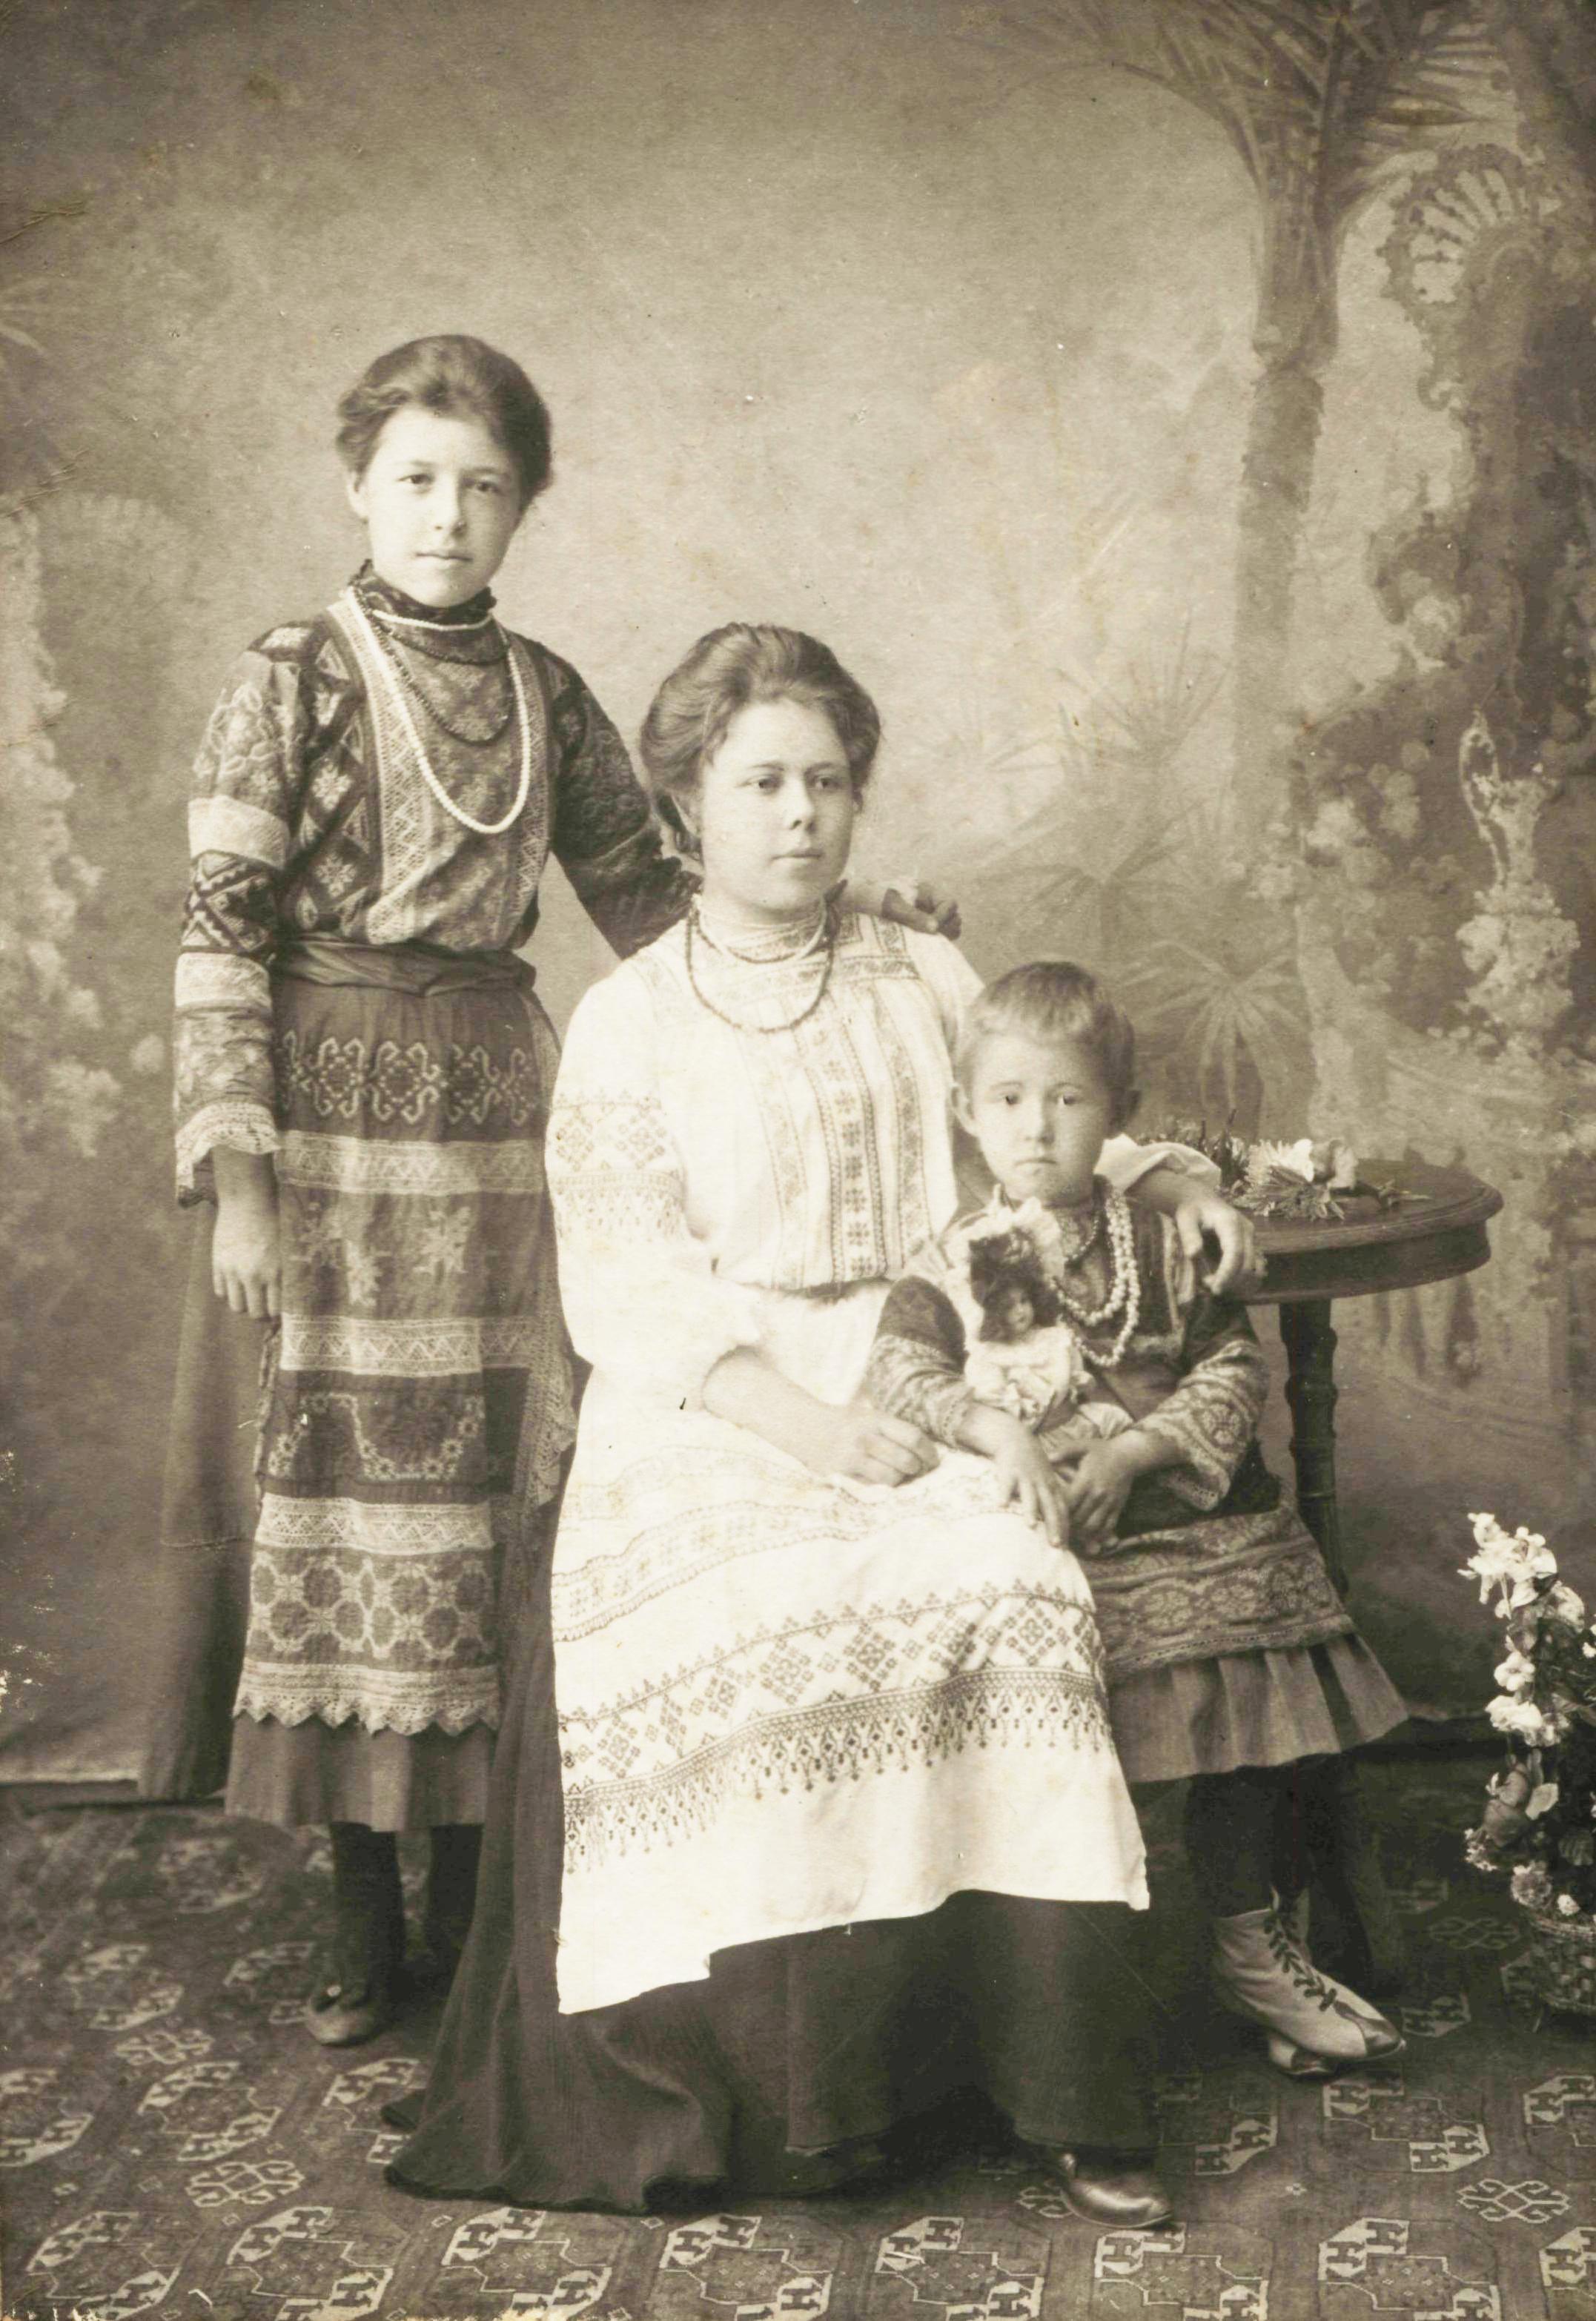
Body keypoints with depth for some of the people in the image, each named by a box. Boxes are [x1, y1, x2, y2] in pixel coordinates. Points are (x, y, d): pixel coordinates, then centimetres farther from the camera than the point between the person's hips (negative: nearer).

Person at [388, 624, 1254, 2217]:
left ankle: (1061, 2096, -20)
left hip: (911, 1396, 2)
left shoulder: (924, 983, 17)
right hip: (707, 1417, -1)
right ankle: (753, 2087, -17)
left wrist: (1165, 1176, 10)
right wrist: (798, 1422, -18)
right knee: (729, 1628, -32)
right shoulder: (627, 1022, 6)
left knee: (1006, 1594, -29)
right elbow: (631, 1287, -4)